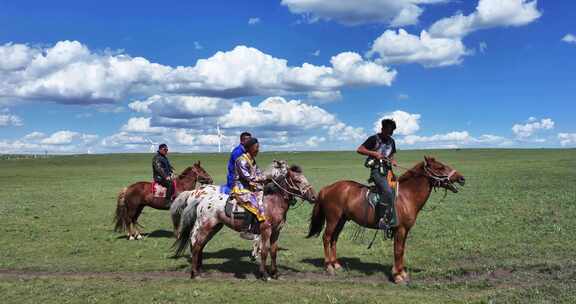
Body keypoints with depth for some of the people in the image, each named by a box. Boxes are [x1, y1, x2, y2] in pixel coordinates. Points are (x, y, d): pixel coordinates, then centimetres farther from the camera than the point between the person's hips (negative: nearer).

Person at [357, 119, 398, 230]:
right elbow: (359, 150, -8)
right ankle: (381, 219, -21)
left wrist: (393, 161, 4)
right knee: (388, 192, -26)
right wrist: (375, 153, -16)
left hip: (387, 170, 8)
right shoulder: (374, 139, -4)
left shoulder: (391, 141, 16)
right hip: (377, 170, -8)